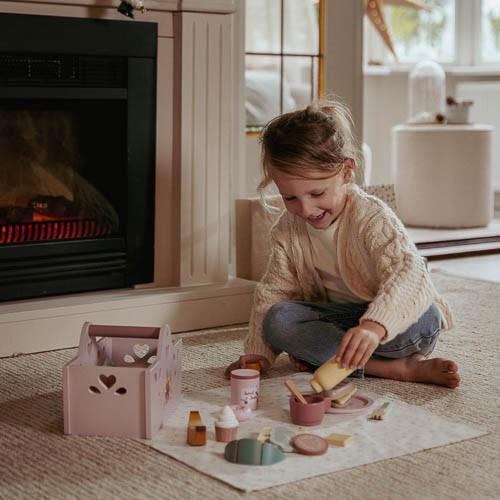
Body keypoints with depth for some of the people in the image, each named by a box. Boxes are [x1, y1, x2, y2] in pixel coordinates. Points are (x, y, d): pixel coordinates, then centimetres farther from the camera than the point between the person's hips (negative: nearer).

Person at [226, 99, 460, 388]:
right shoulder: (287, 230, -5)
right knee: (277, 319, -25)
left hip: (390, 322, -5)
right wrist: (259, 352, -10)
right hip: (335, 318, 6)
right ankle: (401, 368, -26)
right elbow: (273, 292, 3)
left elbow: (408, 273, -40)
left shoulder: (372, 217, -24)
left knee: (425, 320, -36)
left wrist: (374, 325, -58)